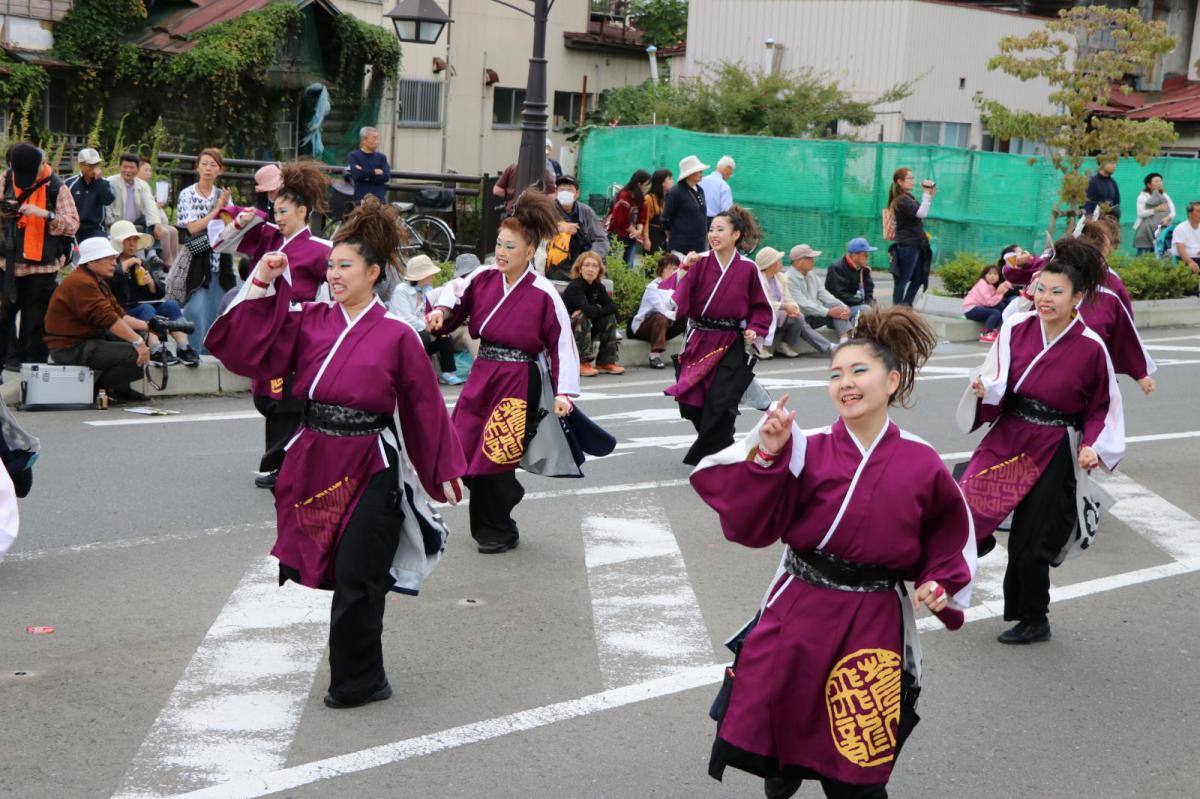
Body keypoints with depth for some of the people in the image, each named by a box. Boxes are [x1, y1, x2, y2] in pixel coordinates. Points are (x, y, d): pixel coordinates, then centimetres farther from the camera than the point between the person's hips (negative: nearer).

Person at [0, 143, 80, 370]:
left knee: (35, 320, 2)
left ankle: (33, 364, 11)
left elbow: (72, 224, -11)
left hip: (42, 264, -3)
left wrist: (44, 214, -24)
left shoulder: (56, 188, -6)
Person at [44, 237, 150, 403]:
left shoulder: (98, 283, 18)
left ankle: (120, 389, 9)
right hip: (71, 348, -11)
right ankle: (98, 388, -5)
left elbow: (119, 315, 14)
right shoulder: (81, 283, -18)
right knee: (136, 355, -20)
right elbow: (108, 318, -26)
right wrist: (138, 342, -28)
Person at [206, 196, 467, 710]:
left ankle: (355, 682, 16)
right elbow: (247, 349, -2)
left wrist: (445, 472, 5)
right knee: (342, 574, 12)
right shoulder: (310, 322, 4)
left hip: (371, 473, -4)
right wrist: (262, 285, -9)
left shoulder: (397, 337, -7)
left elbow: (425, 407, 0)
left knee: (355, 581, -2)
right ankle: (361, 677, 30)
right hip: (317, 467, 4)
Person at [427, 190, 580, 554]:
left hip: (519, 383, -5)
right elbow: (456, 292, 14)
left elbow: (562, 343, -10)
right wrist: (441, 311, -9)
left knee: (494, 458, -4)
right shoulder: (484, 278, -1)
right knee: (463, 454, 7)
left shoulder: (543, 295, -13)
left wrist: (563, 392, -15)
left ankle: (499, 531, 17)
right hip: (481, 376, 6)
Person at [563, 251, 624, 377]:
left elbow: (613, 306, -13)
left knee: (610, 316, -5)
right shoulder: (575, 286, -21)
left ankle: (606, 361, -2)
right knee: (583, 317, -33)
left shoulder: (598, 287, 2)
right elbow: (589, 311, -35)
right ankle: (581, 363, -23)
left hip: (586, 330, 7)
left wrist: (590, 310, -24)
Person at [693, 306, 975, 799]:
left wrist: (941, 583, -3)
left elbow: (948, 535, 13)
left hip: (874, 627, 0)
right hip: (798, 615, 0)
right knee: (761, 744, 6)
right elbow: (751, 528, -12)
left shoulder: (922, 465, -3)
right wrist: (768, 455, -21)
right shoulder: (808, 452, -6)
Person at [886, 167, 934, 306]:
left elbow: (921, 213, 26)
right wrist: (927, 195, -18)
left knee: (918, 280, 14)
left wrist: (929, 195, 17)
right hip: (907, 246, -10)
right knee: (903, 280, -7)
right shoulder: (902, 200, -16)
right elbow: (921, 213, -25)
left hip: (915, 245, 10)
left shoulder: (908, 198, 15)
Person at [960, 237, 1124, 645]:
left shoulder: (1090, 348, -14)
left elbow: (1102, 407, -3)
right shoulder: (1017, 328, -5)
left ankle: (1033, 621, 27)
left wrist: (1093, 446, -17)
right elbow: (1000, 383, 6)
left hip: (1052, 454, -4)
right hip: (1006, 439, 4)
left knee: (1030, 542, 5)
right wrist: (985, 390, -15)